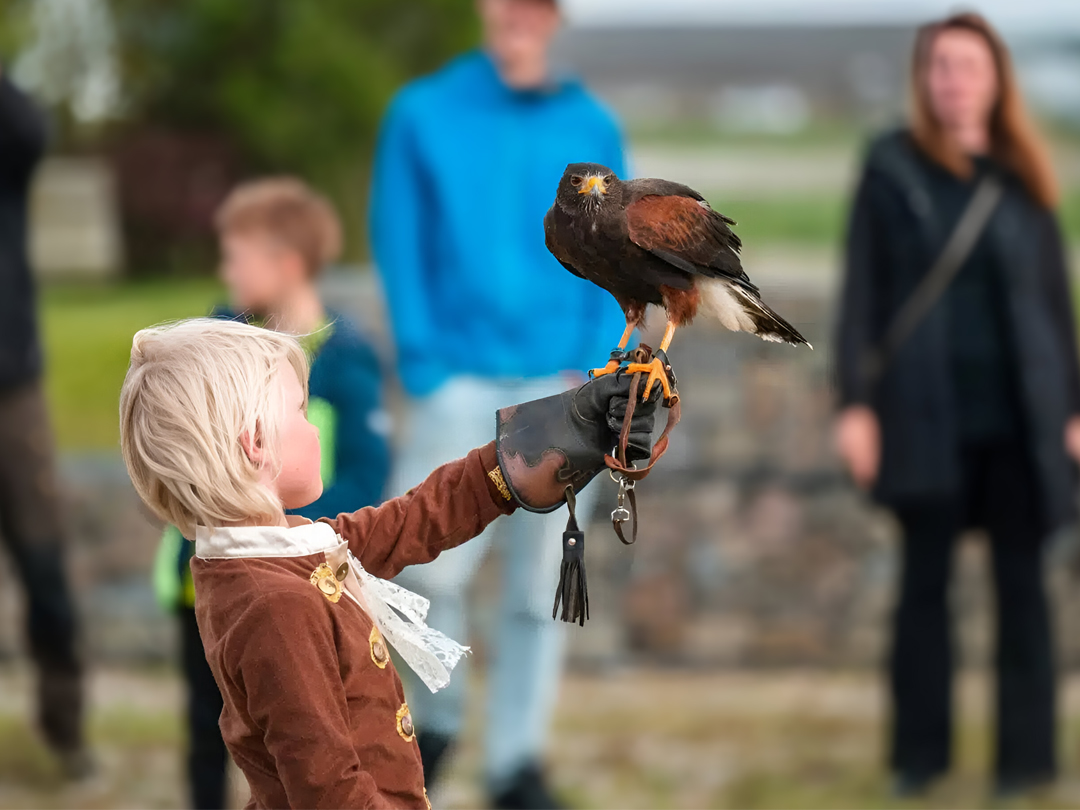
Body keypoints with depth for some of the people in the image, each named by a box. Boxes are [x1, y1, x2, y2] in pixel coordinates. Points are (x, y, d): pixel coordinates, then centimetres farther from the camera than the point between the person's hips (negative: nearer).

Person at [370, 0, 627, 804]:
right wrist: (425, 368, -9)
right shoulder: (424, 114, -1)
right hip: (460, 380, -2)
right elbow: (400, 248, -2)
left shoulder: (592, 127, 4)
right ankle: (438, 719, 17)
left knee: (539, 587, 5)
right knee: (432, 565, -9)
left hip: (559, 385, 2)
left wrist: (595, 370, -6)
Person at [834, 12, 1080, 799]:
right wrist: (856, 403, -6)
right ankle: (920, 753, 12)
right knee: (925, 579, 4)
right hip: (929, 414, -1)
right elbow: (863, 289, 0)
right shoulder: (894, 166, 2)